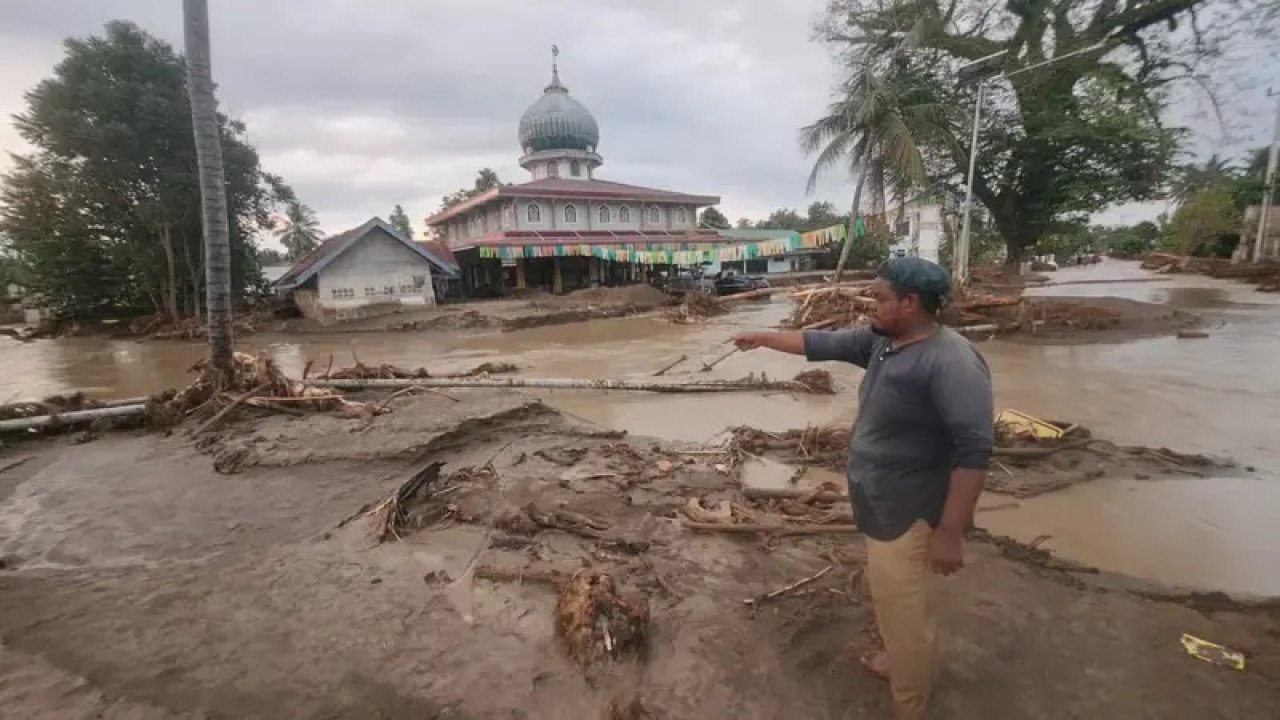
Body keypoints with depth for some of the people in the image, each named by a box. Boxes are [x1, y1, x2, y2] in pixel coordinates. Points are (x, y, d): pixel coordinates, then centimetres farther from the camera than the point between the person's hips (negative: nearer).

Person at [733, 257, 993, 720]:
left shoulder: (951, 364, -26)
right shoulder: (881, 340, 1)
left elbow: (974, 449, -27)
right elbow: (825, 344, 13)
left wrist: (949, 531, -25)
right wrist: (765, 338, 19)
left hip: (908, 516, -9)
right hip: (881, 506, 9)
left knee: (903, 612, 6)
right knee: (893, 603, 28)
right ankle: (900, 661, 51)